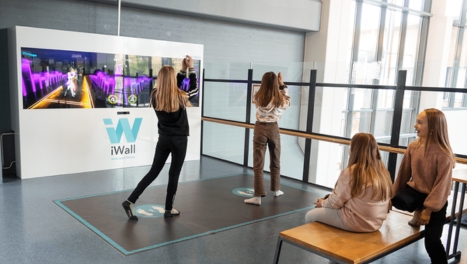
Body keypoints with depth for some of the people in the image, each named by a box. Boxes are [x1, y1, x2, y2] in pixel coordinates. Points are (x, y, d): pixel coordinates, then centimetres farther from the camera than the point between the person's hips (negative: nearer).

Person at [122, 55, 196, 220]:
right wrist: (191, 68, 13)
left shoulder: (155, 96, -5)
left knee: (153, 172, 11)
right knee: (174, 174, 8)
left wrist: (183, 70, 14)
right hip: (179, 140, -3)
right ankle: (169, 209, 18)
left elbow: (170, 89, 14)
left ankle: (130, 201, 5)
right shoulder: (180, 97, -14)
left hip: (163, 138, 3)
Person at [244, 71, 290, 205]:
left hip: (260, 129, -1)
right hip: (273, 129, 2)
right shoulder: (280, 99, -5)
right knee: (275, 161, 19)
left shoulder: (258, 97, -8)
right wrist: (283, 86, 19)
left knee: (258, 164, 0)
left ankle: (258, 196, -4)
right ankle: (276, 190, 35)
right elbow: (288, 102, 18)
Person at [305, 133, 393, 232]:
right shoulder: (383, 172, 0)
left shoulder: (351, 172, -20)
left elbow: (335, 202, -12)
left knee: (310, 216, 10)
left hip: (355, 222, -8)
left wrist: (323, 203, 10)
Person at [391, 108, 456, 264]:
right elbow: (403, 173, 3)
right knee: (397, 200, -30)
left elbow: (442, 185, -18)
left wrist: (428, 210, -18)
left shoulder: (443, 155, -21)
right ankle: (418, 212, 4)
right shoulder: (413, 146, -6)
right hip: (415, 190, 4)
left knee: (431, 241, -11)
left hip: (435, 198, -4)